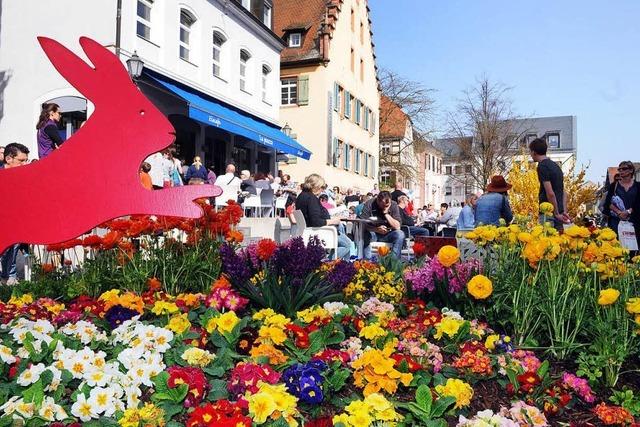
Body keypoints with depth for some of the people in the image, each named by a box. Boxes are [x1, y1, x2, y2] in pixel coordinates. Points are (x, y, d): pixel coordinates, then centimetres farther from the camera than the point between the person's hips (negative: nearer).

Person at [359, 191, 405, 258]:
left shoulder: (393, 205, -9)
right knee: (365, 234, -34)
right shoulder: (369, 204, -13)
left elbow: (397, 227, -16)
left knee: (400, 234, -26)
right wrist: (377, 229, -34)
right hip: (372, 233, -2)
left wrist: (386, 213, -23)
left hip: (387, 234, 2)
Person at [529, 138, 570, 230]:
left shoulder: (542, 166, -13)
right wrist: (564, 211, 13)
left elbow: (550, 193, -19)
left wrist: (557, 213, -14)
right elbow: (563, 191, 16)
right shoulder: (555, 165, 16)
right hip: (559, 212, 9)